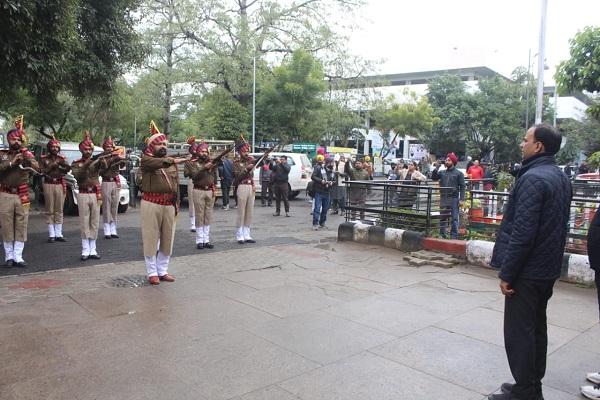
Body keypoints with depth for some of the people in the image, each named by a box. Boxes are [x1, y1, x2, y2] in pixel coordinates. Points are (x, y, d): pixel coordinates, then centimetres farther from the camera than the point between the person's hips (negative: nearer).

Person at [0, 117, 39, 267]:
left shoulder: (27, 154, 9)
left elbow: (37, 168, -8)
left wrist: (26, 156, -20)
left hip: (22, 195, 1)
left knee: (21, 226, 0)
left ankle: (18, 257, 4)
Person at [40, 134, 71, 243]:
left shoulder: (62, 158, 10)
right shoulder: (44, 158, 5)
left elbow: (68, 168, -4)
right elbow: (41, 171, -5)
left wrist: (61, 164, -18)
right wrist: (51, 166, -14)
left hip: (60, 185, 2)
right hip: (48, 185, -2)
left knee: (59, 210, 4)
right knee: (50, 210, 0)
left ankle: (58, 234, 8)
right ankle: (51, 235, 3)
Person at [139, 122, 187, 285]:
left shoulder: (171, 161, 14)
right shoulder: (146, 159, -2)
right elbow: (157, 163, -27)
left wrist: (176, 202, 10)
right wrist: (173, 161, -40)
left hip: (169, 205, 5)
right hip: (152, 204, -5)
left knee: (167, 239, 9)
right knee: (151, 238, 1)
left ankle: (163, 271, 21)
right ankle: (152, 272, 11)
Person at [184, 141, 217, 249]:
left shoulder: (211, 162, 12)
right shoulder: (193, 163, 0)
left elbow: (214, 176, 13)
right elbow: (194, 176, -13)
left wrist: (214, 188, 3)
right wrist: (204, 168, -21)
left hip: (210, 191, 4)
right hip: (199, 191, -4)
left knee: (208, 216, 6)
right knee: (199, 216, -2)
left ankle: (206, 240, 11)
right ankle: (199, 240, 3)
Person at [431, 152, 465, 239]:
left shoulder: (458, 173, -1)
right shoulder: (442, 172, 12)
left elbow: (462, 187, -4)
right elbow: (433, 178, 3)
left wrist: (461, 199, -12)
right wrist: (436, 168, -6)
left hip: (454, 199, -4)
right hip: (443, 199, 4)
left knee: (454, 219, -2)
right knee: (442, 218, 11)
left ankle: (454, 237, 3)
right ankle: (442, 235, 21)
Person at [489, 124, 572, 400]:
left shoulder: (533, 178, -20)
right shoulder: (561, 177, 11)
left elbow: (522, 232, -24)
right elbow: (559, 226, 17)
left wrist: (507, 273, -19)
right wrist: (553, 258, 21)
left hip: (528, 271, -10)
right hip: (549, 268, 10)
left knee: (519, 332, 0)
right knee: (536, 328, 18)